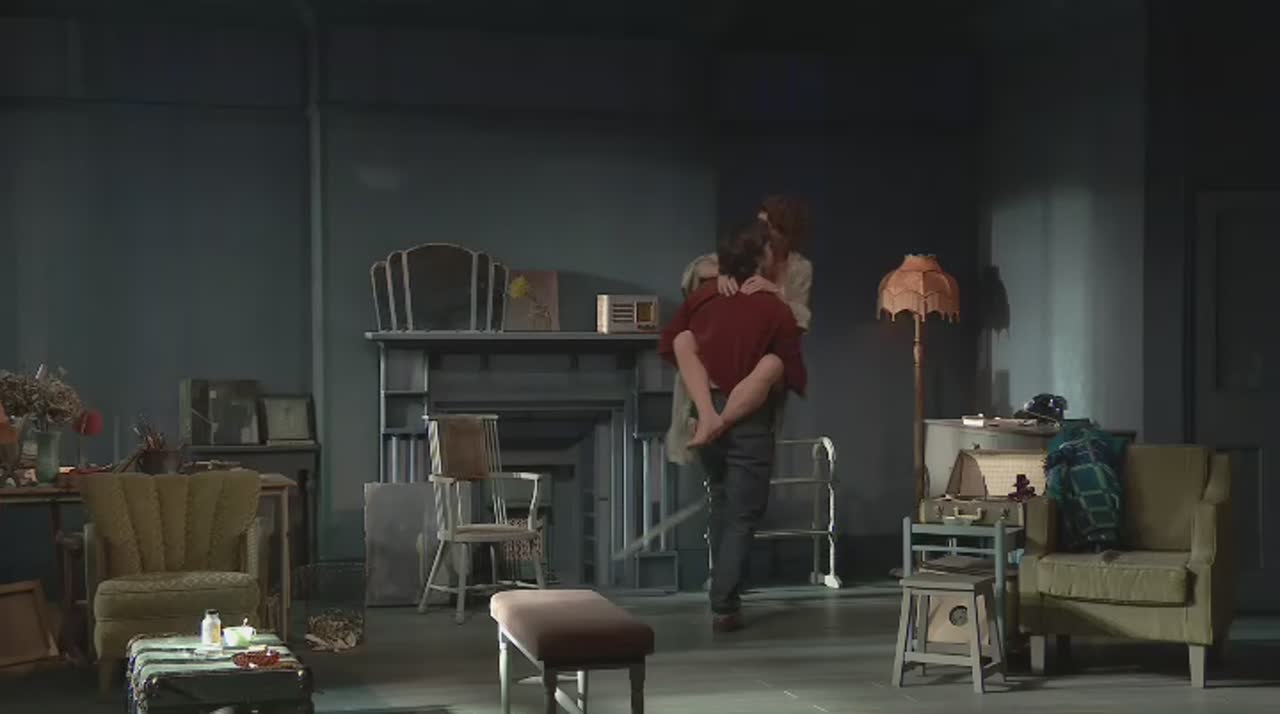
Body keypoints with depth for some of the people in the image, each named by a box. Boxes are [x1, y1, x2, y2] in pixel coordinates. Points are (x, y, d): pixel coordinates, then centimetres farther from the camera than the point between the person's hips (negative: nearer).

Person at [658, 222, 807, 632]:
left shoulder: (701, 297, 4)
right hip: (748, 418, -5)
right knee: (743, 515, 2)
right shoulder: (776, 310, -7)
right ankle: (724, 607, -3)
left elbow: (668, 347, 11)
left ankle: (724, 592, 29)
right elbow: (795, 378, -4)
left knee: (722, 501, 25)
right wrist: (785, 378, 16)